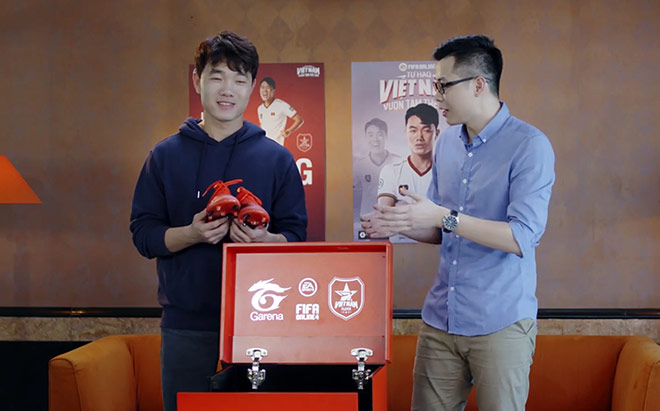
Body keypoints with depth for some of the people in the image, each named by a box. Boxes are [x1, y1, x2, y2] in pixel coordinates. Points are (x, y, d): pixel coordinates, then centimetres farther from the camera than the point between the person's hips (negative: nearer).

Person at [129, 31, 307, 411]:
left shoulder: (277, 159, 6)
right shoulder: (166, 155, 6)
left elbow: (297, 236, 4)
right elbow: (143, 233, 2)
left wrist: (264, 239, -18)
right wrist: (191, 234, -16)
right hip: (186, 322, 0)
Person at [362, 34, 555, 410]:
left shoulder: (529, 146, -11)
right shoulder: (447, 143, 10)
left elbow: (522, 238, -19)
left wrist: (444, 217, -22)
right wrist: (400, 225, -2)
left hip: (500, 323, -6)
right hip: (441, 319, 6)